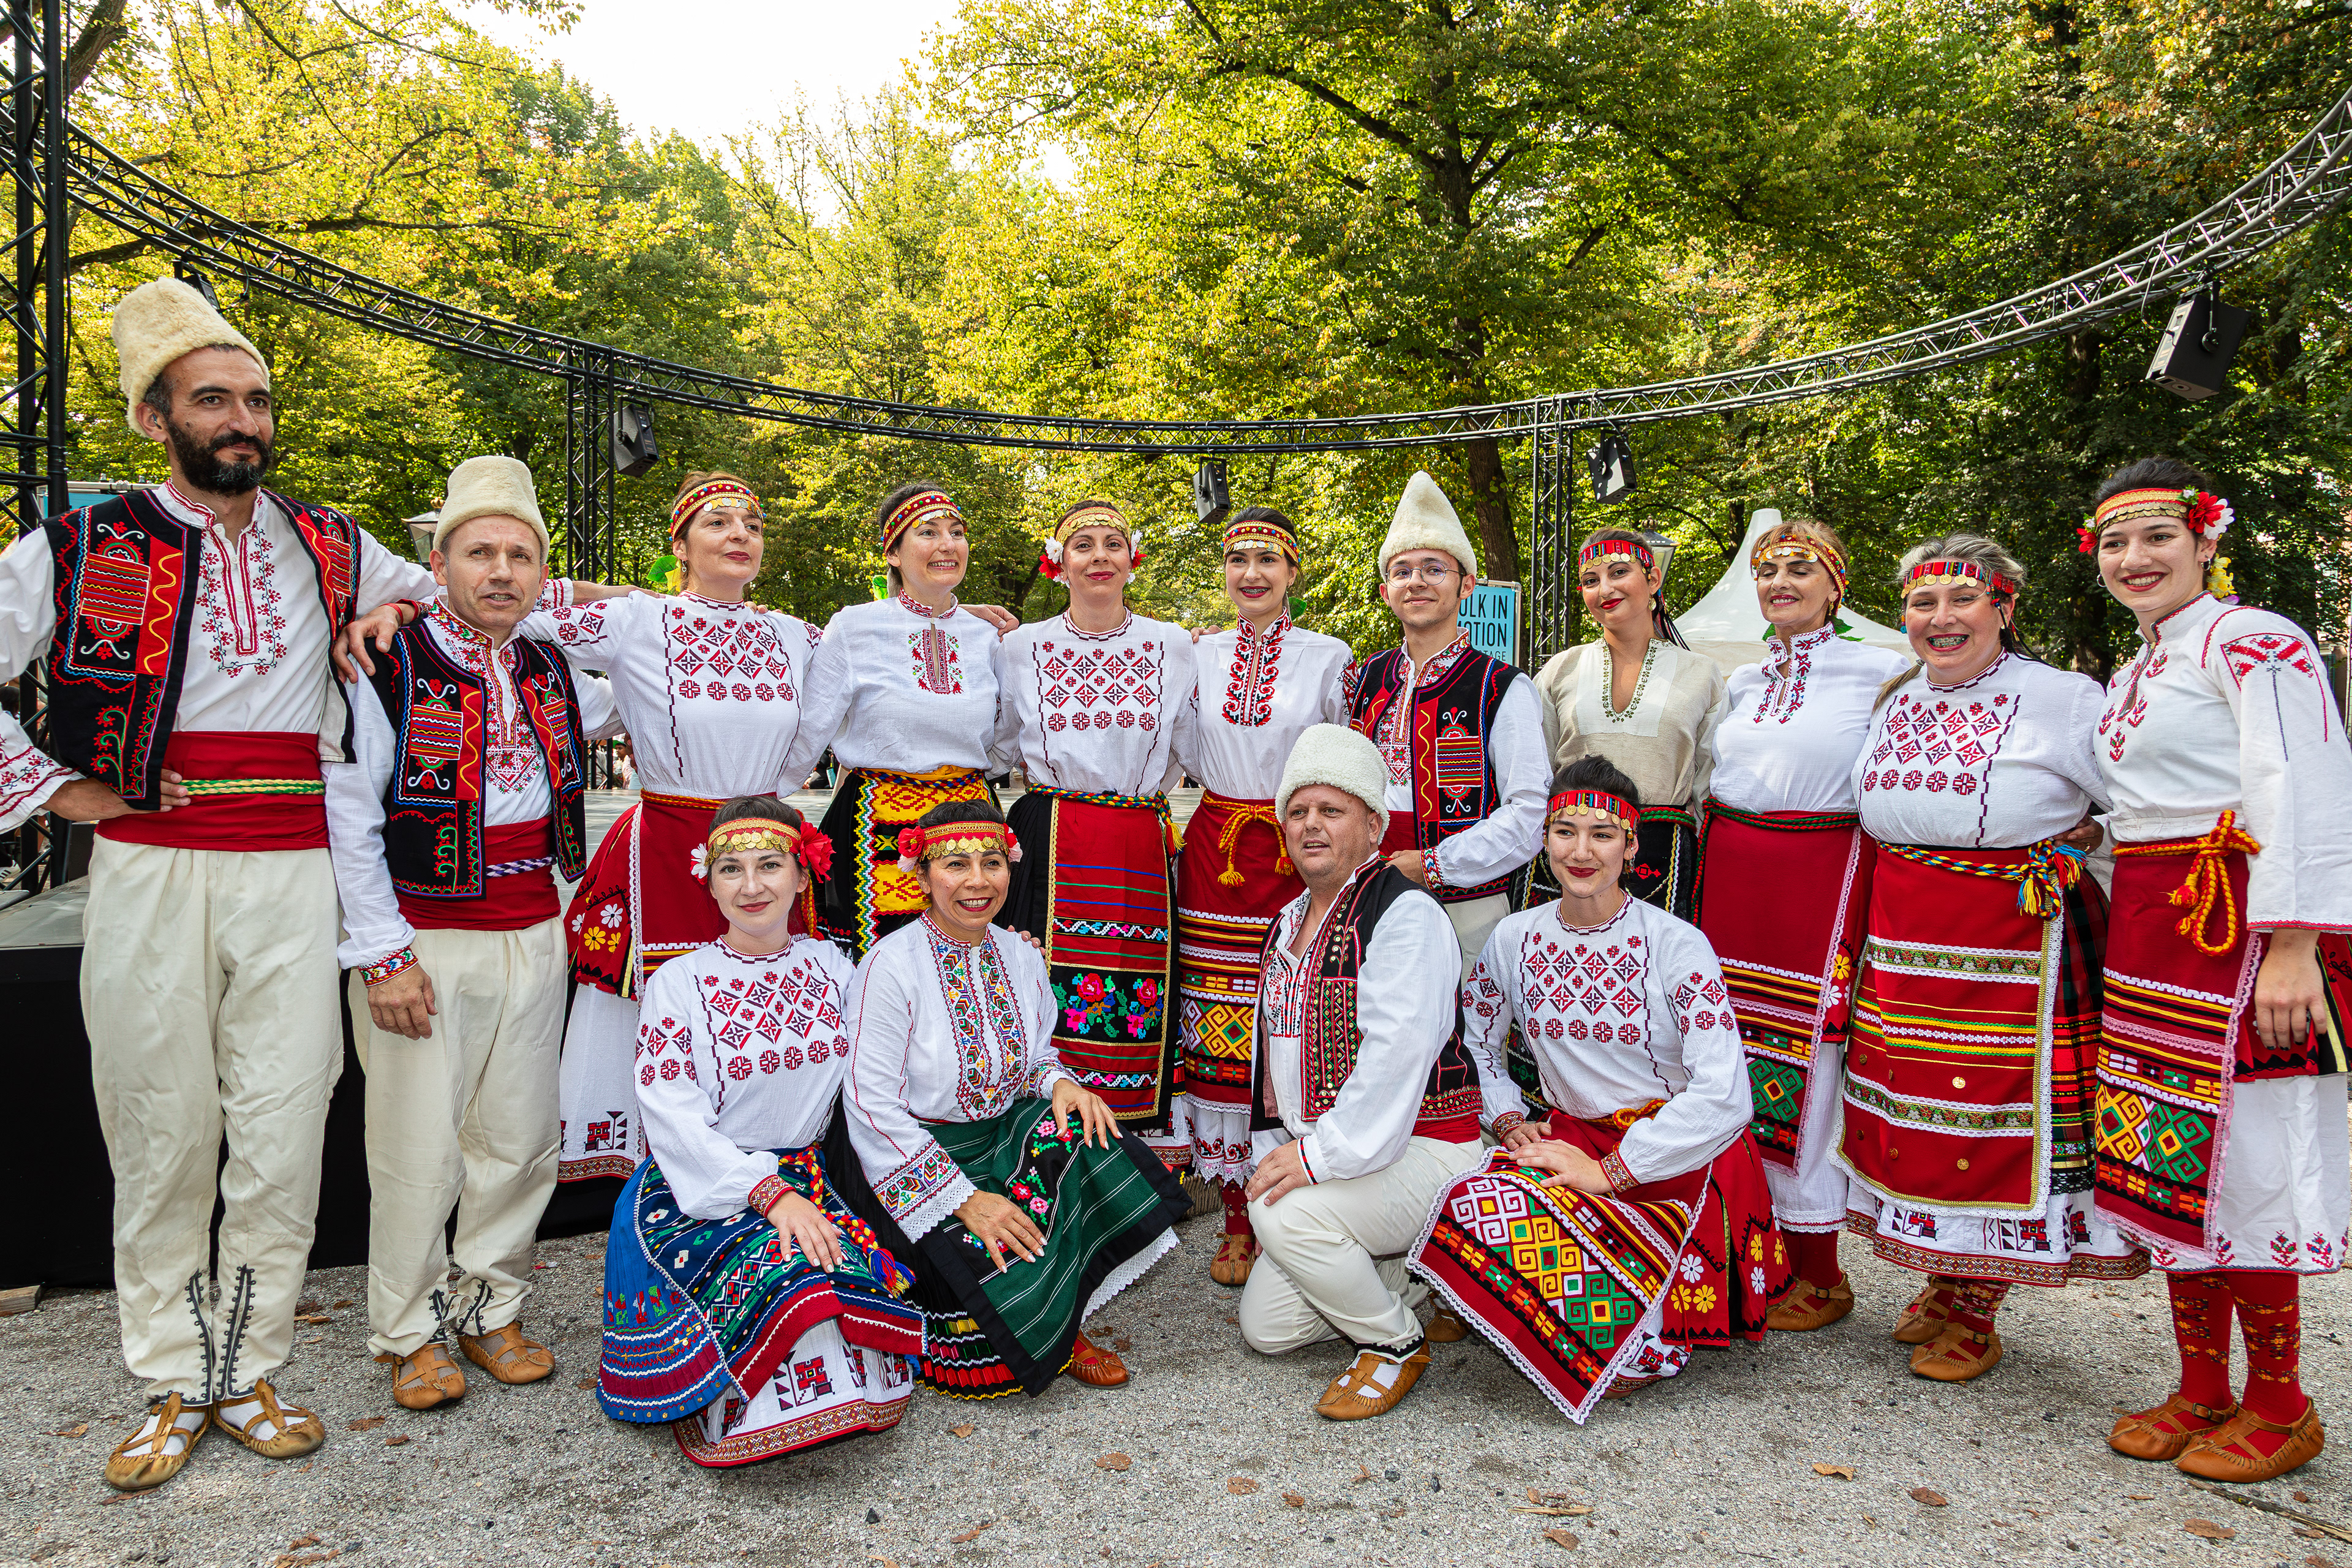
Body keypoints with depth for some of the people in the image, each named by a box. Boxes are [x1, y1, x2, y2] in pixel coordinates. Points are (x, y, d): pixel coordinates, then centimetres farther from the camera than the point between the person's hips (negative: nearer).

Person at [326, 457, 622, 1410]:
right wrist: (381, 953, -12)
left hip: (533, 937, 5)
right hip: (423, 938, -5)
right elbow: (347, 813, -8)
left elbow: (615, 712, 35)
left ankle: (488, 1310, 27)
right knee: (419, 1148, 1)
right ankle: (409, 1333, 20)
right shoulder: (390, 664, -6)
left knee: (520, 1140, 10)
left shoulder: (553, 672, 10)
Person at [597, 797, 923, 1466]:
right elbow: (674, 1120, -13)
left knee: (876, 1273, -23)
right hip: (699, 1190, -3)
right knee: (781, 1270, -30)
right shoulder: (680, 982, -5)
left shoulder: (831, 966, 7)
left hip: (805, 1176, 4)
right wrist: (770, 1194, -24)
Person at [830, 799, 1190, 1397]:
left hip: (1004, 1135, 6)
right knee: (1002, 1258, -26)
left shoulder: (1020, 957, 4)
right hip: (911, 1155, -6)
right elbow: (873, 1108, -18)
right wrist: (964, 1199, -24)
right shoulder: (890, 966, -16)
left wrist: (1059, 1082, -10)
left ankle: (1062, 1328, -5)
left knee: (1085, 1138, -21)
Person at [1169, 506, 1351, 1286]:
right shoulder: (1199, 656, 11)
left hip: (1295, 861, -2)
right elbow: (1187, 758, 14)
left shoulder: (1329, 657, 3)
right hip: (1214, 856, 3)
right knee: (1218, 1030, 2)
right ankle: (1238, 1217, 14)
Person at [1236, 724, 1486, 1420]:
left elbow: (1397, 1055, -27)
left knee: (1281, 1211, -30)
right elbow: (1279, 1053, 18)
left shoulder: (1406, 913, -16)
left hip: (1423, 1149, -8)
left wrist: (1322, 1154, -27)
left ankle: (1395, 1344, -4)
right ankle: (1413, 1279, 23)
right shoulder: (1290, 922, 13)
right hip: (1325, 1157, 8)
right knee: (1265, 1325, 2)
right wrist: (1280, 1153, 11)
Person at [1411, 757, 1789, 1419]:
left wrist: (1610, 1170, -20)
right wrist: (1511, 1121, -4)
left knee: (1519, 1214, -29)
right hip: (1573, 1137, 5)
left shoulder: (1677, 945, -11)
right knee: (1476, 1205, -25)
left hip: (1683, 1155, -5)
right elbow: (1474, 1046, 14)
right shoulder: (1514, 939, 2)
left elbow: (1723, 1096, -18)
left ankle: (1646, 1344, -1)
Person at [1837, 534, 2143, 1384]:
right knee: (1914, 1107, 10)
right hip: (1901, 940, 6)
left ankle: (1977, 1315, 16)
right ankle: (1943, 1282, 29)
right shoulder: (1894, 703, 13)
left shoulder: (2064, 697, -5)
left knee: (1997, 1116, 0)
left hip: (2017, 939, -5)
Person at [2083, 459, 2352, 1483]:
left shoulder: (2252, 644, -8)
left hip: (2236, 928, -8)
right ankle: (2201, 1390, 22)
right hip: (2149, 935, 9)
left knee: (2242, 1162, -2)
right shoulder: (2132, 678, 18)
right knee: (2168, 1160, 11)